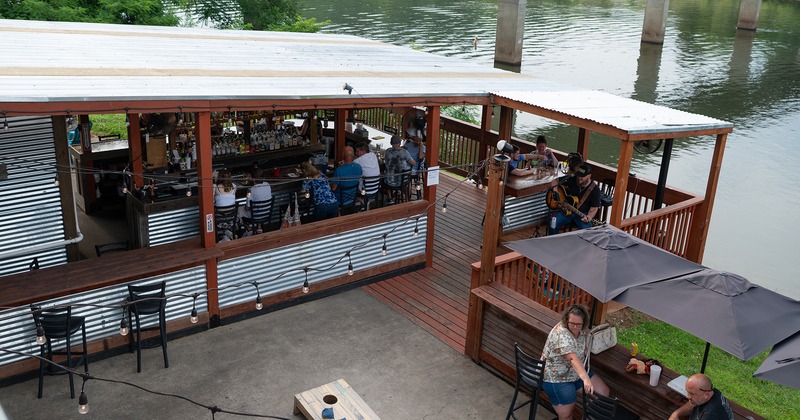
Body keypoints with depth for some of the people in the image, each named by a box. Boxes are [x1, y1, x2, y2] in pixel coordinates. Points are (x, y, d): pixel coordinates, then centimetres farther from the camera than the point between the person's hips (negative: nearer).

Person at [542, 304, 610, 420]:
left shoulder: (582, 329, -5)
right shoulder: (561, 334, -30)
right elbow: (573, 358, -41)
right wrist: (586, 379, -52)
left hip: (578, 372, 8)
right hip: (557, 379, -8)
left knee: (603, 392, 0)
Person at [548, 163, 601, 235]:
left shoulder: (595, 190, -10)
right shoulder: (572, 180, 0)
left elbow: (594, 208, -9)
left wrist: (589, 217, -29)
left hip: (582, 213, -3)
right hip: (566, 210, 3)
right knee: (553, 224, -20)